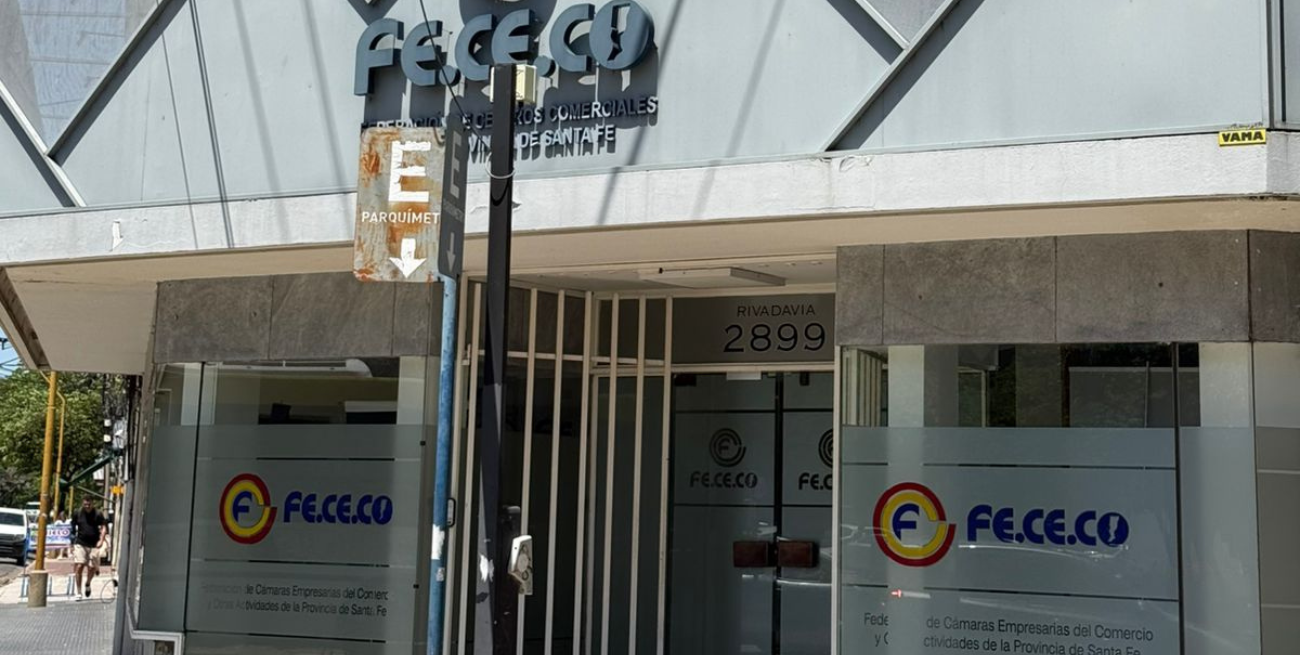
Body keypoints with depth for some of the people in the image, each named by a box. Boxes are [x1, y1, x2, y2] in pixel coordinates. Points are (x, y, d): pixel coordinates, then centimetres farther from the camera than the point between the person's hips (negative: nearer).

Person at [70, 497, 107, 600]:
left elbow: (103, 527, -6)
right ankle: (79, 592, -2)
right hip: (80, 544, 0)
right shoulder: (77, 514, 3)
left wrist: (101, 540, -21)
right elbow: (73, 528, 11)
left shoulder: (98, 514, -2)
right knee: (79, 566, -10)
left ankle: (87, 584, 33)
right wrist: (72, 543, 10)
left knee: (92, 568, 1)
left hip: (94, 545, 0)